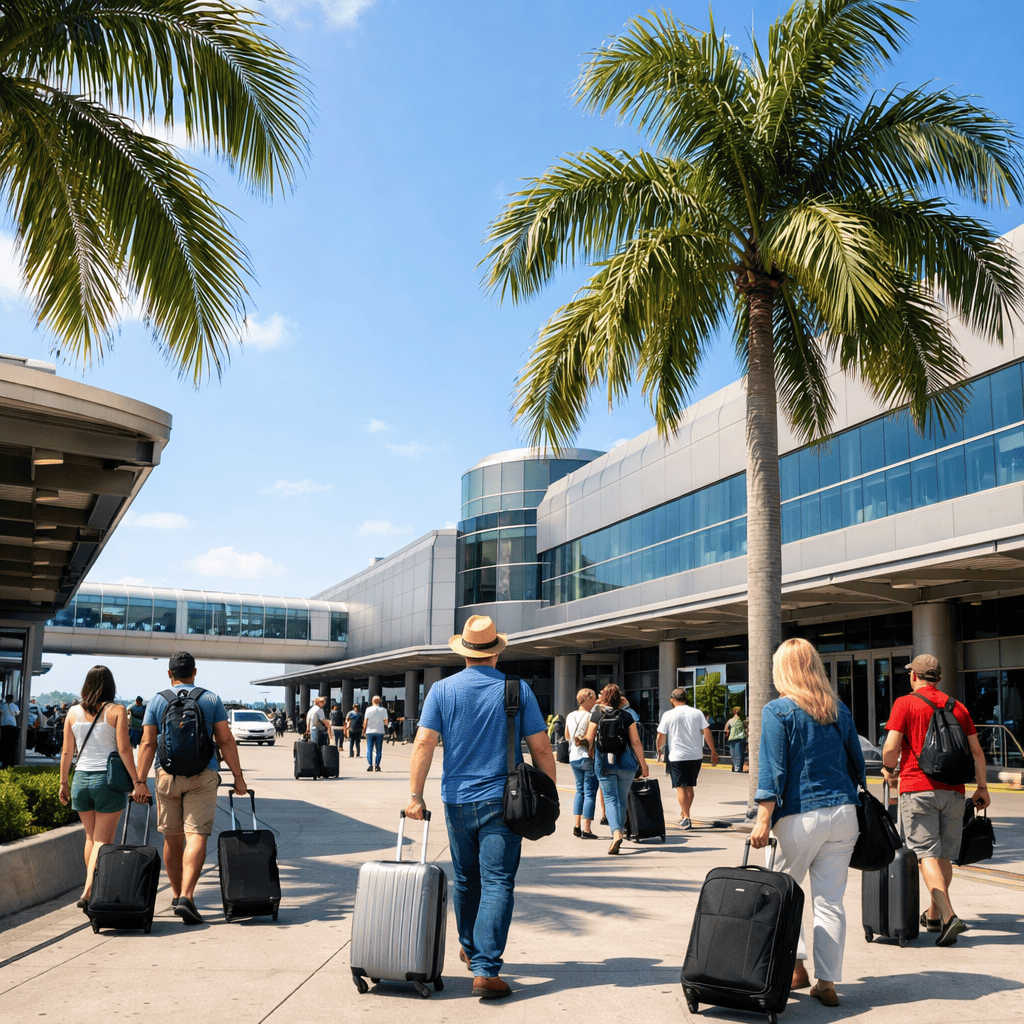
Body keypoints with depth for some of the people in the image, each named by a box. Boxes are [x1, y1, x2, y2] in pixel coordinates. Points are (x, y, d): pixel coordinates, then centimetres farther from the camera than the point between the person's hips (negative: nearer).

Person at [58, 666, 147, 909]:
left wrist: (63, 782, 16)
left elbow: (67, 751, 7)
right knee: (103, 840, 1)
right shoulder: (117, 711, -6)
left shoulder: (73, 712, 5)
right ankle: (89, 891, -10)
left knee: (91, 837, 18)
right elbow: (124, 749, -11)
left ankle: (91, 889, 24)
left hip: (81, 779, 4)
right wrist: (137, 781, -9)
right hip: (108, 780, -4)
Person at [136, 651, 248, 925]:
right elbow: (226, 740, -1)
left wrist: (140, 782, 1)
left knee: (172, 837, 14)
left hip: (167, 774, 2)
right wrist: (238, 776, 3)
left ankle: (177, 894, 25)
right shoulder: (212, 700, 4)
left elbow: (147, 743, -1)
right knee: (196, 835, -6)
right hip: (202, 775, -2)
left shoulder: (157, 701, 5)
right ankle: (186, 896, -20)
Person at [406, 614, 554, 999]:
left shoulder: (442, 689, 0)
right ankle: (485, 969, -10)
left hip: (457, 801, 3)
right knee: (497, 884, -2)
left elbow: (424, 743, -7)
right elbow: (541, 749, -3)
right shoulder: (518, 690, -2)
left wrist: (416, 796, -4)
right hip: (502, 801, -2)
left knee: (465, 880, 19)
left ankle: (470, 950, 37)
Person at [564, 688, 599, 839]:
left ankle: (577, 825, 10)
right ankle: (586, 829, -4)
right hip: (589, 758, -7)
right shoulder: (591, 717, -13)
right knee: (590, 792, -2)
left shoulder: (570, 716, 8)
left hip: (573, 758, 7)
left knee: (580, 790, 17)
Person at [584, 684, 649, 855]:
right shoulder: (627, 715, -1)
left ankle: (616, 833, -21)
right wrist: (643, 764, 4)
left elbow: (589, 740, -1)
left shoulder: (597, 714, -3)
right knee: (622, 799, 16)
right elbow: (636, 742, -2)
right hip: (626, 763, 1)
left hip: (604, 763, -1)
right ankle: (620, 831, 24)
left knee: (610, 799, -2)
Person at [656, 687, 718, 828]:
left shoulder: (668, 715, -3)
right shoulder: (697, 713, 4)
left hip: (676, 757, -3)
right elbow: (707, 733, 3)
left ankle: (686, 817, -10)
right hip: (696, 755, 3)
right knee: (689, 786, 15)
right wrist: (713, 751, 9)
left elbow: (661, 737, 0)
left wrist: (659, 749, 17)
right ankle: (683, 815, 24)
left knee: (680, 787, 0)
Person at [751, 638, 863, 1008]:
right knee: (830, 902, 7)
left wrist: (763, 819, -13)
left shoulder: (778, 710, -7)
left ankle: (796, 967, 14)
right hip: (843, 813, 5)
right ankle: (827, 983, 9)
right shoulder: (839, 709, 9)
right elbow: (856, 762, 15)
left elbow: (772, 769, -13)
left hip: (800, 817, -5)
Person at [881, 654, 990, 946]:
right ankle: (933, 915, 26)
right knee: (944, 855, 14)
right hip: (952, 791, 5)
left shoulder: (905, 703, -2)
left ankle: (948, 916, -20)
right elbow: (976, 750, 9)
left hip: (917, 789, -5)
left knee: (927, 855, -6)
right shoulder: (957, 707, 12)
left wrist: (890, 771, 10)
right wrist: (982, 786, 15)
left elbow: (891, 747, -9)